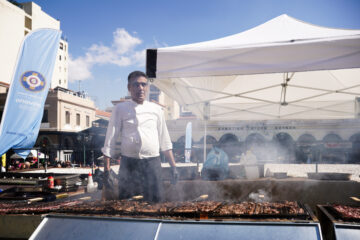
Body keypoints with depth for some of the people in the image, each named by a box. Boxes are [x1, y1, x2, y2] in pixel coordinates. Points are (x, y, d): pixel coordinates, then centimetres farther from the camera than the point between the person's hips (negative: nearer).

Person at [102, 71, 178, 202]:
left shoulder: (156, 109, 10)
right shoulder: (120, 109, 5)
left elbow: (164, 140, 14)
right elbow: (111, 138, 4)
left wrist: (173, 167, 10)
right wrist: (106, 167, -2)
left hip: (152, 162, 1)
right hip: (128, 163, -1)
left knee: (155, 201, 0)